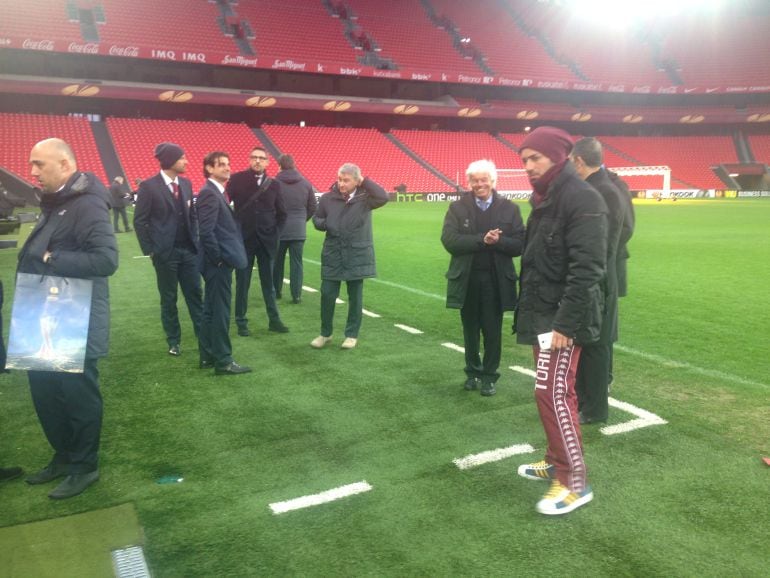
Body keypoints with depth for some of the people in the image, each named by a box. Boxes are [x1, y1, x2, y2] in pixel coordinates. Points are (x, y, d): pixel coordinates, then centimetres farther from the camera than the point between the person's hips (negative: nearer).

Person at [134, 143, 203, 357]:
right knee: (168, 299, 7)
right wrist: (149, 250, -8)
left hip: (189, 250, 4)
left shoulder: (186, 183, 7)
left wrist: (195, 240, 7)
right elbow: (140, 221, -7)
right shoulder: (149, 186, -9)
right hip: (166, 251, -4)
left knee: (195, 294, 6)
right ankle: (174, 341, 19)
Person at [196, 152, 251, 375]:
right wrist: (219, 258, -17)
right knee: (220, 311, -3)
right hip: (219, 263, -10)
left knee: (211, 310, 14)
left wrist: (221, 258, 13)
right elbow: (206, 231, -23)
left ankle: (208, 357, 24)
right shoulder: (209, 193, -15)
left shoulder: (216, 192, 16)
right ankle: (223, 361, 4)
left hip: (220, 262, 10)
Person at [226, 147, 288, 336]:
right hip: (243, 238, -2)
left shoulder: (273, 184, 4)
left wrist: (273, 229, 3)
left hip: (266, 240, 2)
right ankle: (241, 322, 15)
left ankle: (274, 320, 19)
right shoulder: (237, 179, -4)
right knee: (242, 282, 6)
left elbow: (281, 213, 11)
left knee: (268, 282, 11)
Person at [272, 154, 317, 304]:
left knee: (277, 262, 12)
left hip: (279, 230, -1)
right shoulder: (306, 183, 1)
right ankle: (296, 295, 4)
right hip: (299, 230, 2)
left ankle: (276, 292, 22)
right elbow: (312, 207, 5)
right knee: (296, 263, 5)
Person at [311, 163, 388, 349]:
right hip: (332, 254, 2)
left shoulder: (365, 198, -6)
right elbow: (316, 218, 12)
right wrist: (324, 224, -11)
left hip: (357, 255, -1)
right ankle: (325, 333, 21)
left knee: (355, 297, 7)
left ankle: (352, 335, 22)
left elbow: (383, 197, -26)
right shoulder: (328, 198, -1)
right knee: (327, 294, 3)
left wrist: (364, 181, -20)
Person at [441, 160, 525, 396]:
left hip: (496, 280, -1)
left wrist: (498, 241, -24)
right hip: (467, 279, 1)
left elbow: (519, 244, -6)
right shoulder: (457, 208, 0)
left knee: (492, 331, 7)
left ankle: (489, 376, 21)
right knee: (470, 330, 14)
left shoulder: (509, 209, 0)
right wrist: (481, 239, -22)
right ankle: (472, 372, 31)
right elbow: (449, 240, -13)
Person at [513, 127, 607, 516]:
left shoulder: (581, 198, -17)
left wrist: (565, 323, -25)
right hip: (543, 313, 9)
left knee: (552, 392, -8)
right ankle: (557, 462, 29)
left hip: (562, 317, -9)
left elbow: (585, 269, -23)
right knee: (557, 391, 16)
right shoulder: (545, 198, 12)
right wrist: (529, 312, 16)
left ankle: (574, 481, 4)